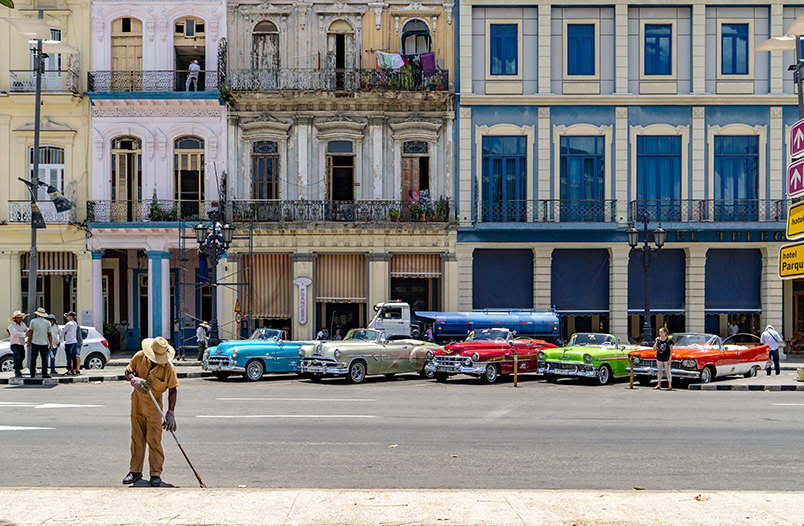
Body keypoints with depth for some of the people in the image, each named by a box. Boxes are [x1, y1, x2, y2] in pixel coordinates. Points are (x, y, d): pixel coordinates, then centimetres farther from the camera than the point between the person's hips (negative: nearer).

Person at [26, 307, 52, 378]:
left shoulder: (33, 321, 2)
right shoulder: (47, 322, 3)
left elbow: (30, 332, 1)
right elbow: (49, 335, 4)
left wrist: (28, 341, 10)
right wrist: (51, 344, 7)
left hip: (35, 343, 0)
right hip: (44, 343, 0)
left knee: (33, 359, 9)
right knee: (44, 359, -1)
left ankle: (32, 374, 12)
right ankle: (44, 374, -9)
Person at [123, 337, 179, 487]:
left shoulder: (168, 368, -18)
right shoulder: (139, 357, -11)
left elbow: (173, 390, -9)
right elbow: (128, 371, 4)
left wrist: (170, 413, -13)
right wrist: (134, 380, -19)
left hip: (154, 404, -3)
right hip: (137, 402, 3)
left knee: (154, 440, -6)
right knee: (137, 438, 9)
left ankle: (156, 474, 1)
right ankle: (135, 471, 19)